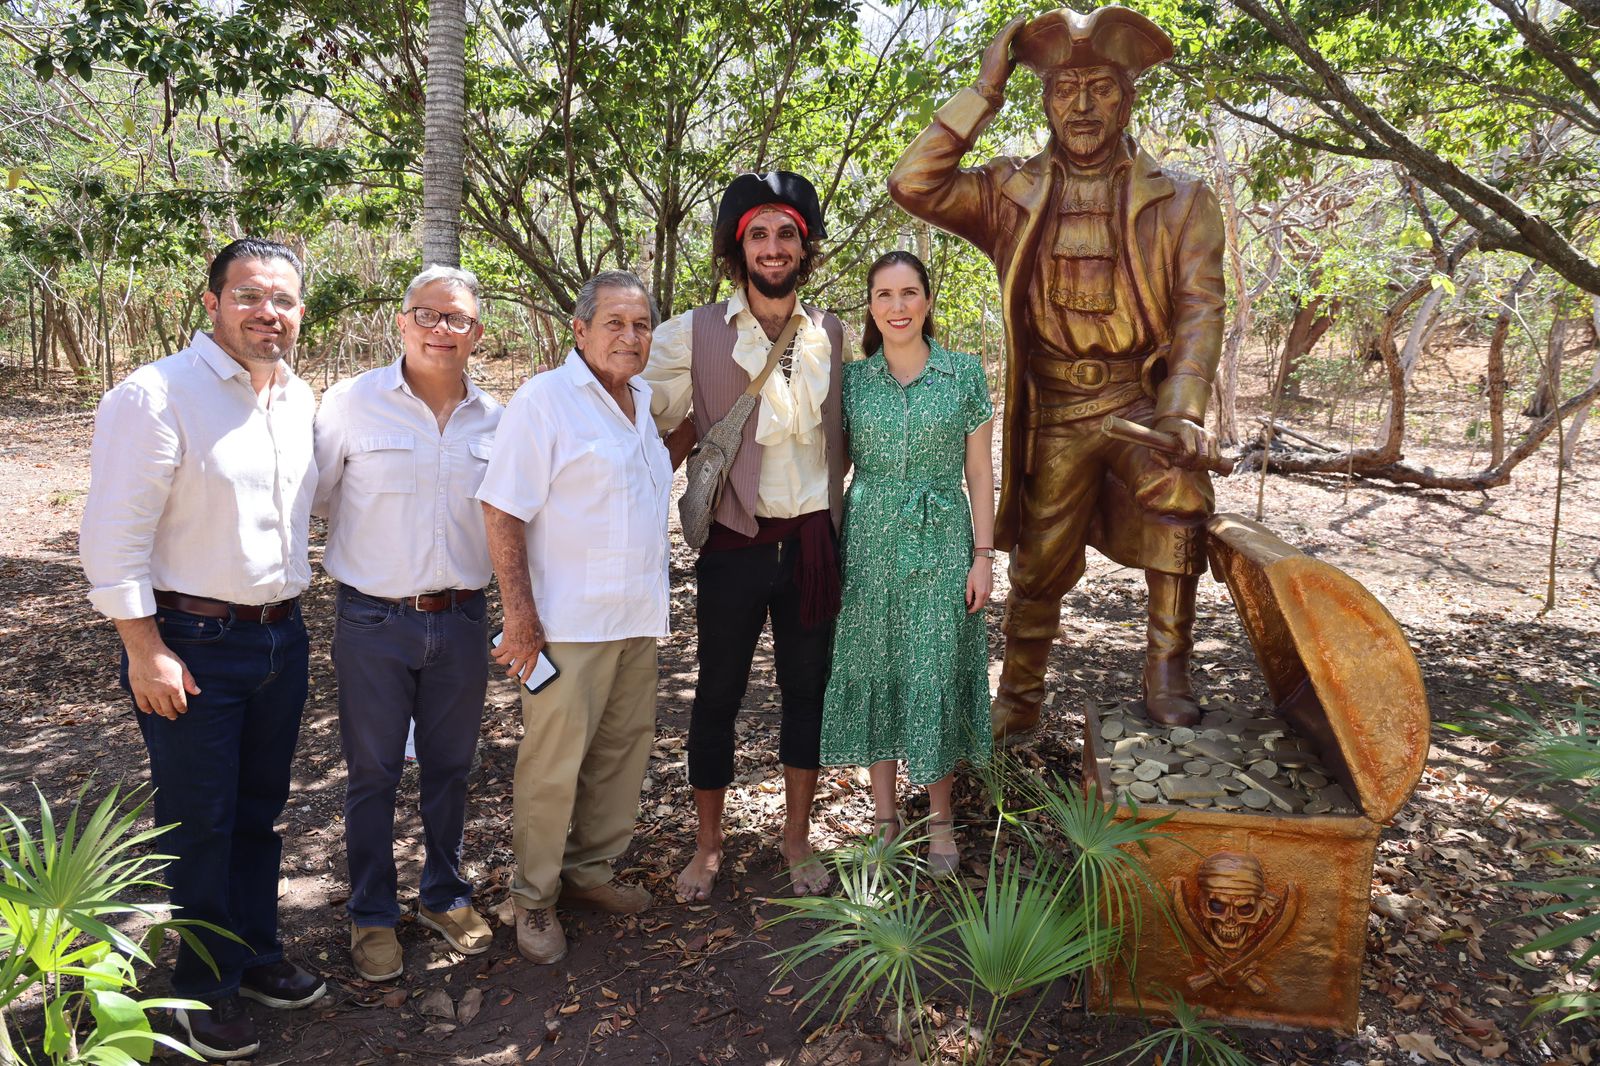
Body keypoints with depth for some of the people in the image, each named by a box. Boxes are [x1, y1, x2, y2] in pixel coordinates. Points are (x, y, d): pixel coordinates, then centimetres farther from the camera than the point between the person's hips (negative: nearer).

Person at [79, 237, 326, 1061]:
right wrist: (146, 651, -16)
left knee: (259, 810, 19)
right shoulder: (156, 396, -14)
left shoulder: (300, 400, 7)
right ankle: (205, 987, 25)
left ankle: (255, 954, 36)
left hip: (281, 637, 6)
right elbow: (114, 537, -15)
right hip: (193, 645, -6)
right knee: (199, 823, 7)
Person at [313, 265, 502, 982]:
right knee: (372, 774, 9)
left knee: (450, 767, 16)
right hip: (374, 621, -3)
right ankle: (372, 915, 27)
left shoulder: (495, 419, 2)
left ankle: (444, 895, 35)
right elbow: (314, 498, -1)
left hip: (462, 619, 3)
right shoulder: (351, 404, -8)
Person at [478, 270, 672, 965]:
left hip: (637, 619, 8)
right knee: (553, 763, 0)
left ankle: (590, 871, 30)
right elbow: (502, 511, -15)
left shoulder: (645, 402, 13)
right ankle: (535, 900, 16)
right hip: (568, 621, -7)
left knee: (623, 751, 14)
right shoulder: (544, 400, -11)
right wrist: (521, 616, -18)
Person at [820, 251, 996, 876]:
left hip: (940, 543, -1)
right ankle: (884, 815, 23)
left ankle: (940, 817, 21)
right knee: (874, 671, 7)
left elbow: (980, 471, 2)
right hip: (868, 542, 2)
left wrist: (983, 555, -3)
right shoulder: (851, 379, 3)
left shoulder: (964, 373, 0)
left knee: (936, 673, 3)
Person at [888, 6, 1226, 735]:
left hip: (1141, 398, -1)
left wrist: (1183, 414, -20)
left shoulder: (1180, 203, 2)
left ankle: (1166, 674, -13)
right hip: (1053, 413, 1)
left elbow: (1199, 309, -6)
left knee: (1179, 489, -30)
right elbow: (912, 185, -8)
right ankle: (1017, 698, 27)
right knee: (1040, 564, 6)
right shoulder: (1011, 195, 4)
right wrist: (983, 95, -7)